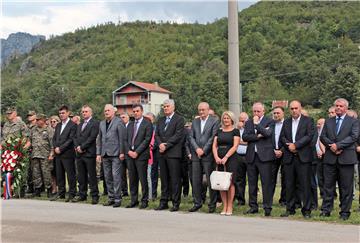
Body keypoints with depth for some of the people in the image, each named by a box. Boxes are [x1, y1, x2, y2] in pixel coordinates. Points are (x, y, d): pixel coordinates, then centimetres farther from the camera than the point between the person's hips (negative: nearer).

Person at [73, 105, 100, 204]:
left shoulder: (95, 123, -5)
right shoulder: (80, 124, 21)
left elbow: (92, 138, -14)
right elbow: (76, 137, 16)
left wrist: (82, 147, -13)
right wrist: (77, 146, -2)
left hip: (89, 153, -7)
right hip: (79, 154, 7)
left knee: (92, 176, -4)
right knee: (81, 176, 11)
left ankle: (94, 196, 1)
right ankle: (82, 195, 19)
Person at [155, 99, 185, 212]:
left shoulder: (179, 119, -3)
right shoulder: (160, 120, 18)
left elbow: (178, 135, -11)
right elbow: (156, 135, 14)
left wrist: (166, 145, -13)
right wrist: (160, 144, -6)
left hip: (173, 153, -6)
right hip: (162, 153, 6)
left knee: (175, 179, -4)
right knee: (164, 179, 9)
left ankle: (176, 203, 2)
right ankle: (164, 202, 15)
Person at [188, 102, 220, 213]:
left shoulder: (214, 121, -1)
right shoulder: (195, 122, 15)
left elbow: (213, 138, -8)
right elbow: (191, 137, 9)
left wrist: (203, 150, -12)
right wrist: (197, 149, -6)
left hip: (208, 155, -5)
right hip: (196, 155, 5)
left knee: (210, 181, -1)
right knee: (195, 180, 6)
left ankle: (212, 204, 7)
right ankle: (197, 203, 15)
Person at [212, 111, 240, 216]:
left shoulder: (235, 131, 2)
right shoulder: (219, 131, 14)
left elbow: (235, 146, -7)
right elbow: (214, 145, 10)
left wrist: (226, 157, -16)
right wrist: (216, 157, -6)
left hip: (231, 159, -4)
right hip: (219, 160, 4)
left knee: (230, 183, -6)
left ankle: (230, 207, 1)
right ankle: (224, 207, 9)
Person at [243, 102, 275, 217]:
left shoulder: (269, 121, 3)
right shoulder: (248, 122, 15)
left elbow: (267, 133, -15)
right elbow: (244, 137, 1)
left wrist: (256, 123, -10)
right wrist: (258, 136, -10)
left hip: (265, 156, -4)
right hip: (251, 156, 4)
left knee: (266, 183, -4)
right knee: (252, 183, 9)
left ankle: (267, 207, 2)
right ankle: (253, 206, 17)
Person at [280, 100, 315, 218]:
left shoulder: (308, 121, 2)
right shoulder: (286, 122, 16)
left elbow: (309, 136, -9)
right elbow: (282, 137, 10)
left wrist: (296, 145, -13)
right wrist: (289, 145, -9)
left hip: (303, 157, -4)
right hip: (289, 157, 4)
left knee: (305, 184, -3)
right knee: (289, 185, 7)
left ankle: (306, 210, 4)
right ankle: (290, 209, 15)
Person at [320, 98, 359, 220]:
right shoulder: (328, 121, 16)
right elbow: (323, 137, 7)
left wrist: (338, 145, -16)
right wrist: (331, 146, -10)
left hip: (346, 159, -3)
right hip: (330, 158, 3)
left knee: (346, 187, 1)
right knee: (328, 185, 4)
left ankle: (345, 212, 9)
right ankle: (326, 210, 10)